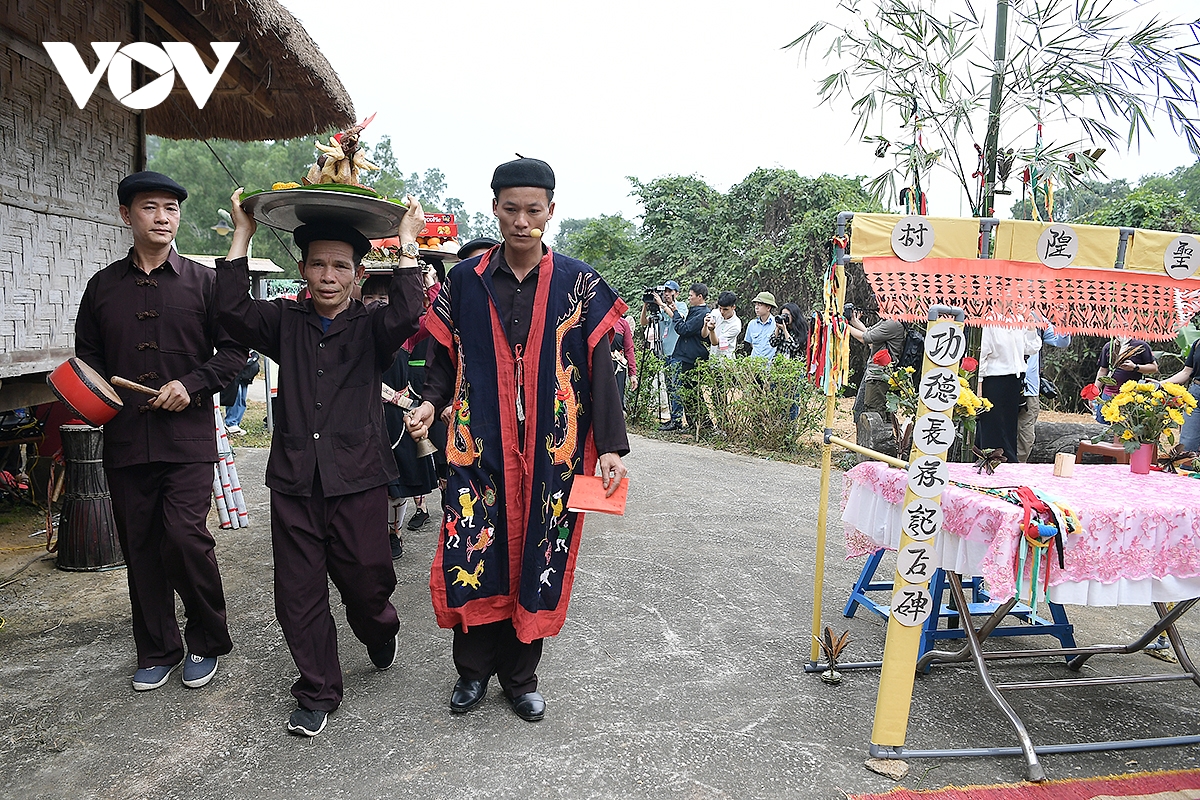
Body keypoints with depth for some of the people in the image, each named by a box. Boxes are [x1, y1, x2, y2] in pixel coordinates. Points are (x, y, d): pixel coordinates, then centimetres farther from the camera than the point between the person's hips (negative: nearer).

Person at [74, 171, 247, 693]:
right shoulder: (103, 286, 12)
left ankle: (207, 643, 11)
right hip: (125, 438, 4)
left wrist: (192, 384, -12)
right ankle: (157, 651, 25)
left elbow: (233, 350, 1)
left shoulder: (203, 281, 3)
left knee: (186, 537, -12)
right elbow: (87, 356, 18)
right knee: (140, 547, 9)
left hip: (187, 436, -3)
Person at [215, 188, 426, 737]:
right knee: (298, 595, 7)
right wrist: (242, 234, -5)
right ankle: (318, 693, 24)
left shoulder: (371, 326, 2)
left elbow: (406, 317, -20)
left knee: (367, 583, 5)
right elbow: (233, 310, -7)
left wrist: (406, 245, -15)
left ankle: (380, 634, 40)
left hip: (358, 479, -2)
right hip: (294, 480, 3)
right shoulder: (284, 323, 10)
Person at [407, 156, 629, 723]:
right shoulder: (465, 281, 4)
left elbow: (599, 369, -1)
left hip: (551, 453, 0)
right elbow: (446, 360, 11)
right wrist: (430, 402, -9)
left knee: (537, 560, 8)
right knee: (473, 557, 2)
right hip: (479, 448, 1)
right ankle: (474, 669, 27)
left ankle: (520, 676, 28)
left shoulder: (578, 283, 1)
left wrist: (611, 447, -6)